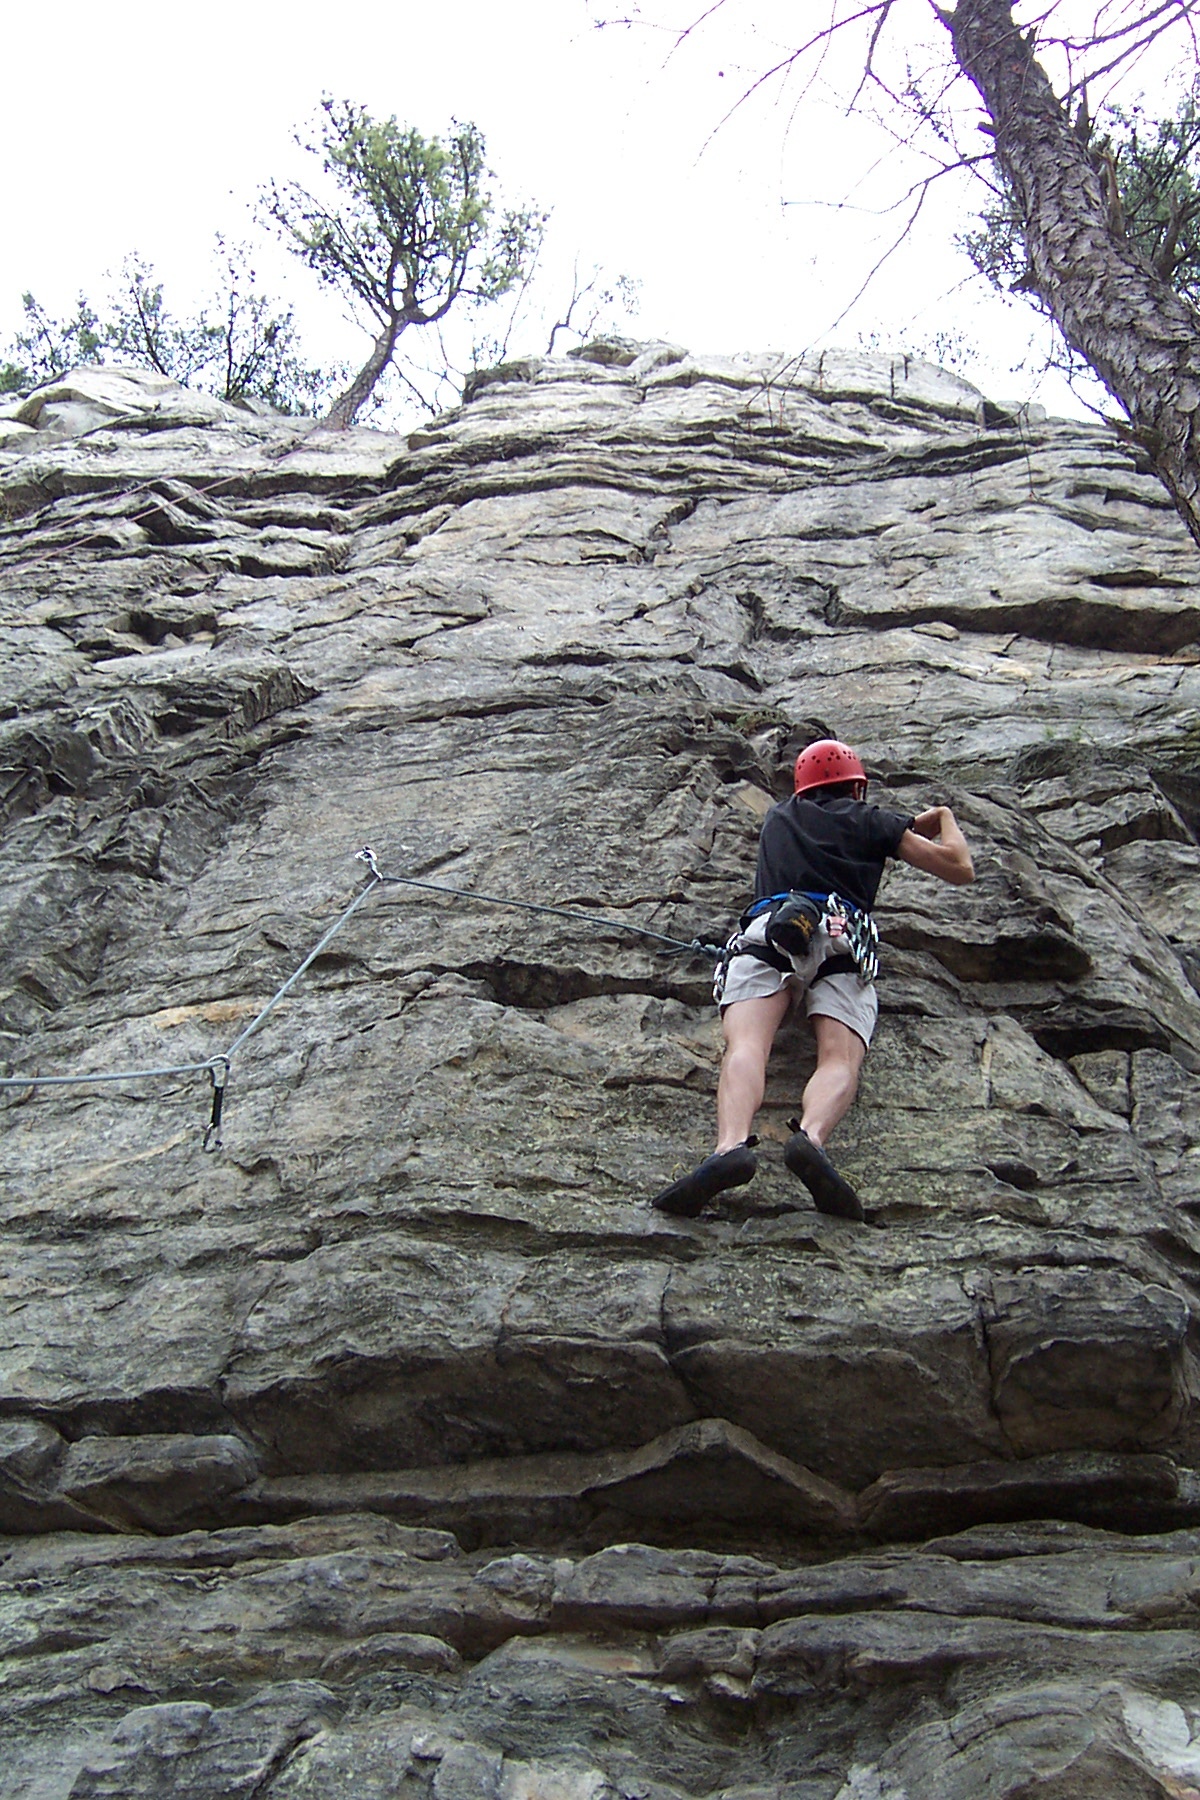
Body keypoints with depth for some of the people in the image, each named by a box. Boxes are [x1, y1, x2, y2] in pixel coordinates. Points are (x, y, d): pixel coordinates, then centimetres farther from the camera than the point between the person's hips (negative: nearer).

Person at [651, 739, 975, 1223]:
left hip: (766, 930, 1)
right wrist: (945, 820, 52)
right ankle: (811, 1137, -51)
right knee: (841, 1058, -18)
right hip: (842, 934, -1)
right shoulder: (872, 820, 27)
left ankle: (731, 1145, -51)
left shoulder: (779, 816, 37)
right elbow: (961, 869, 29)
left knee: (745, 1046, -21)